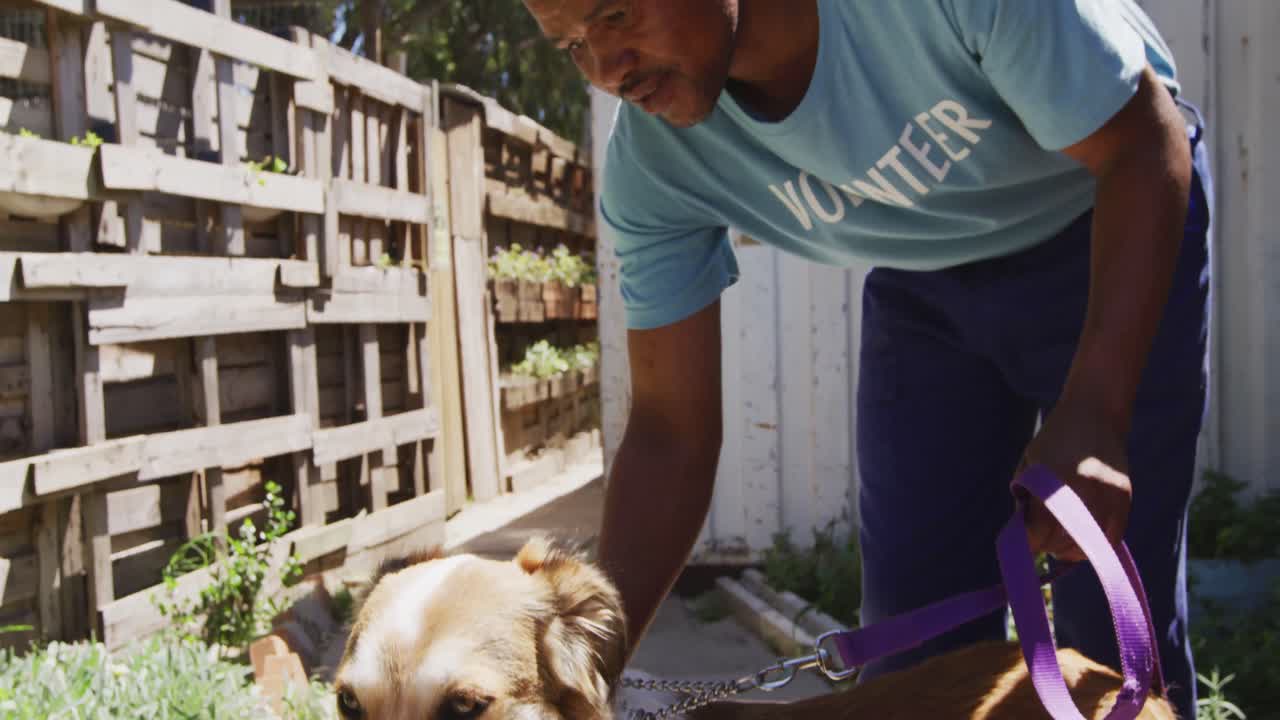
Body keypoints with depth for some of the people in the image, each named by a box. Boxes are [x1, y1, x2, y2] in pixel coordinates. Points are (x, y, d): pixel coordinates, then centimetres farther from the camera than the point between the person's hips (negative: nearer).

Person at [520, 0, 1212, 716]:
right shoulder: (650, 165, -21)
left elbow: (1146, 147, -26)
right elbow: (669, 433, -14)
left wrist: (1090, 417, -39)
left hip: (1123, 233, -3)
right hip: (927, 285, 4)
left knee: (1113, 612, -8)